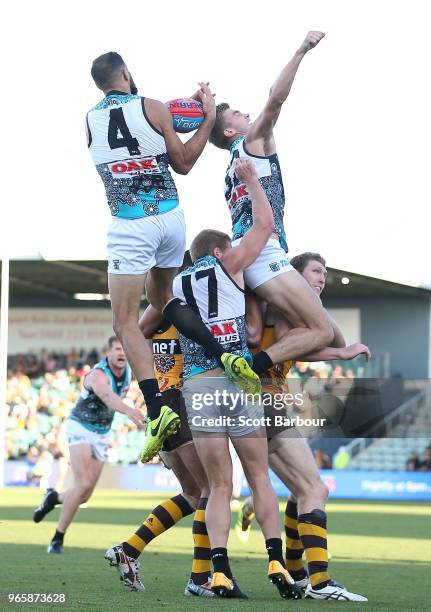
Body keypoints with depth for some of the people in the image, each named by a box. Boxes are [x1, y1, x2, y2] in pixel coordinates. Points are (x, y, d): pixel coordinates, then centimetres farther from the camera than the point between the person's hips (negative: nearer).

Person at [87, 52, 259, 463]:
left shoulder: (90, 121, 4)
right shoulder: (153, 109, -1)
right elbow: (182, 163, 8)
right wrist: (208, 119, 15)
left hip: (130, 226, -3)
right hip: (171, 218, 3)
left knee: (126, 321, 0)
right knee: (161, 295, 26)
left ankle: (156, 410, -17)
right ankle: (224, 356, 8)